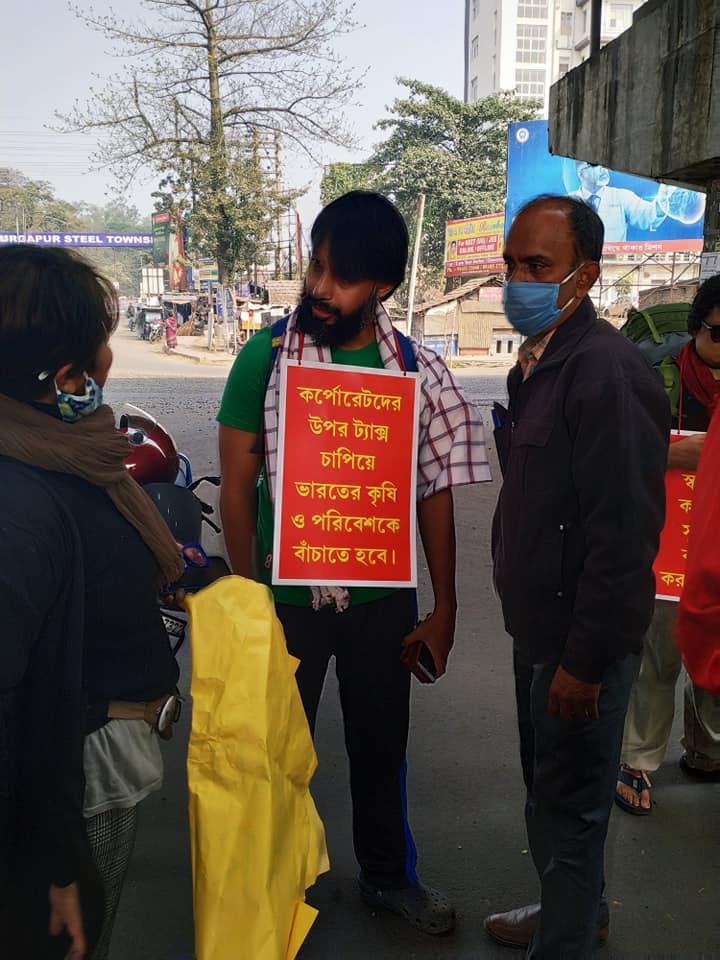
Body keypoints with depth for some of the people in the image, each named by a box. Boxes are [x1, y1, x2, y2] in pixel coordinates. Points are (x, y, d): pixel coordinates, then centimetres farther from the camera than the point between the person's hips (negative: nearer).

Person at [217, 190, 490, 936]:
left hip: (383, 600, 2)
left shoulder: (417, 368, -5)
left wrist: (443, 610, 1)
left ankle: (387, 874, 44)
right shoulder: (265, 356, -11)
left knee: (381, 744, 19)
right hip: (288, 599, -1)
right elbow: (237, 488, -7)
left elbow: (435, 495, 0)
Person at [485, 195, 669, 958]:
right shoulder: (537, 363, 8)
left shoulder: (606, 370, -22)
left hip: (580, 639, -9)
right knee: (548, 787, 24)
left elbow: (625, 533, -25)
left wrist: (584, 660, -21)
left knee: (567, 807, 7)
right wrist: (530, 621, 17)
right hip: (538, 622, 9)